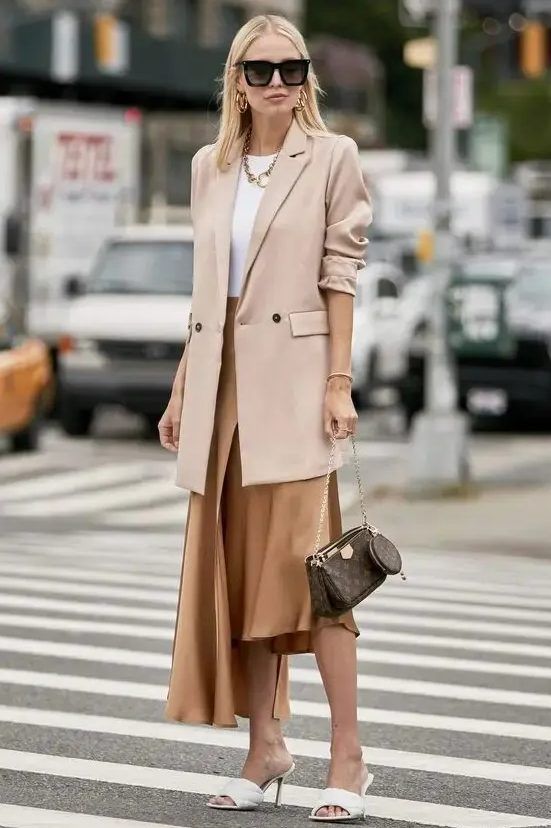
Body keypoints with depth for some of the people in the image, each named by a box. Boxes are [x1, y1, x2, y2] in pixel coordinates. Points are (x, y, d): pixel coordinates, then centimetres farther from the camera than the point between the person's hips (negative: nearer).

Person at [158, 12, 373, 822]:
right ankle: (265, 747, 13)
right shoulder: (208, 166, 13)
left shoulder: (332, 157, 1)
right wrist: (180, 390, 13)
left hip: (292, 381, -5)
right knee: (235, 571, 6)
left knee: (306, 565, -10)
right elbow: (204, 288, 16)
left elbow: (341, 274, -3)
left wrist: (339, 382, -11)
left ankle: (348, 755, -5)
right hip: (221, 384, 5)